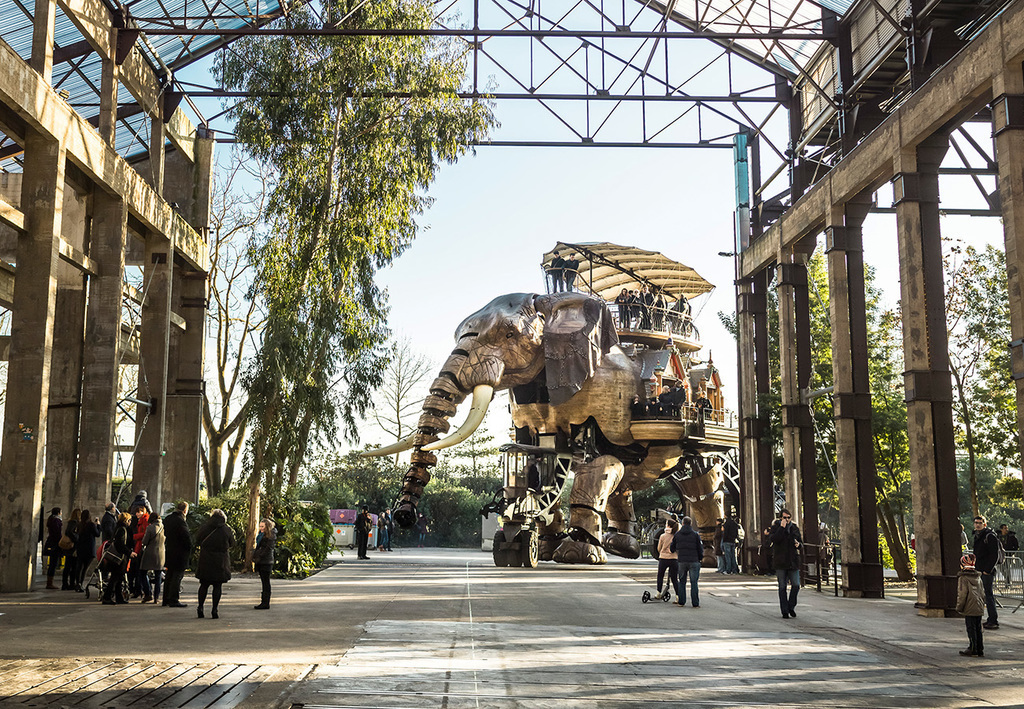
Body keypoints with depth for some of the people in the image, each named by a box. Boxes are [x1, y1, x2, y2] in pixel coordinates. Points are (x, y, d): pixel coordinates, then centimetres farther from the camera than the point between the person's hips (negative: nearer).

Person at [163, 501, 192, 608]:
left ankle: (166, 599, 21)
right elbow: (186, 536, -19)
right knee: (177, 576, -4)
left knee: (170, 576, 15)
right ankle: (174, 600, -3)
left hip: (169, 551, 9)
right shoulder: (180, 520, -18)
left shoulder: (168, 519, 10)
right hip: (180, 553, -9)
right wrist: (190, 549, -7)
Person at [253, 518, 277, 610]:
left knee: (265, 582, -6)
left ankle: (266, 603, -5)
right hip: (260, 562, 8)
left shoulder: (271, 535, -8)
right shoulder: (261, 534, 18)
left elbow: (268, 548, -14)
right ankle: (264, 602, 13)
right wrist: (254, 557, 8)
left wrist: (259, 557, -14)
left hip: (266, 562, -8)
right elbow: (258, 547, 20)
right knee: (264, 582, 10)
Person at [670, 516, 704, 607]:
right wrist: (700, 558, 13)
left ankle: (681, 601, 12)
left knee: (682, 582, 13)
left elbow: (672, 549, 12)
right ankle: (695, 603, 0)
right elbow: (700, 548, -3)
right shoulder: (695, 535, -4)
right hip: (694, 561, -2)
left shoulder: (677, 534, 5)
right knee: (694, 582, 1)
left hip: (682, 561, 2)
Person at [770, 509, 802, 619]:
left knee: (796, 585, -4)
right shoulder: (775, 527, 0)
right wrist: (782, 527, -21)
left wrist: (798, 544, -6)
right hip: (780, 562, -3)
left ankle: (791, 607, 17)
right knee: (782, 587, 2)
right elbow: (773, 539, -18)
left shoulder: (795, 528, 11)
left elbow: (801, 542, 18)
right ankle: (785, 611, 9)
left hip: (793, 561, 3)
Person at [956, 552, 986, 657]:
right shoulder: (978, 577, 10)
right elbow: (982, 592, 16)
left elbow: (962, 594, -15)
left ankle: (973, 650, 2)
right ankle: (980, 650, 18)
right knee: (978, 629, 13)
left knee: (971, 629, -1)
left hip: (969, 609, -7)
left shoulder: (963, 578, -13)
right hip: (979, 608, 7)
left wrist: (959, 607, -6)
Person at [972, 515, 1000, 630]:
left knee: (988, 595, -8)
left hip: (987, 572, -9)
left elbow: (995, 556, -16)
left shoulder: (990, 536, -12)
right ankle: (991, 619, 17)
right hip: (979, 571, 9)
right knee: (987, 595, 11)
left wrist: (987, 570, -18)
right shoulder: (977, 536, 15)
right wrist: (976, 567, 17)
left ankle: (994, 622, -6)